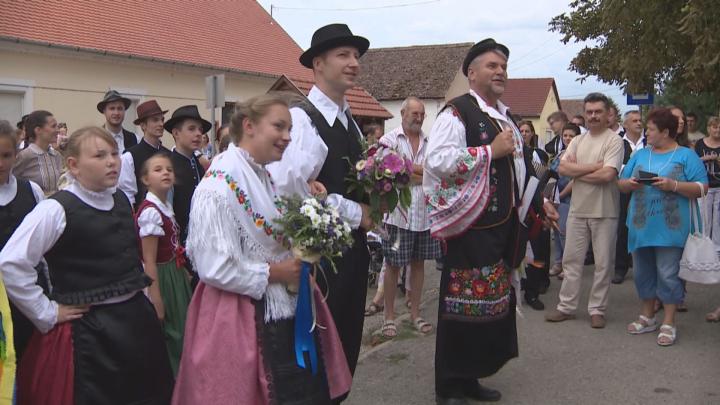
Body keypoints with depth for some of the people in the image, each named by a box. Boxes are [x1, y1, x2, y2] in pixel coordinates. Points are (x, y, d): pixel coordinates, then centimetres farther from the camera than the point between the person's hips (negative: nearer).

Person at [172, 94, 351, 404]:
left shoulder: (265, 177, 9)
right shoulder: (220, 187, -20)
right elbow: (215, 268, -23)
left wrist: (298, 260, 3)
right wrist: (273, 273, -16)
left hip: (282, 312, 9)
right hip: (245, 321, -9)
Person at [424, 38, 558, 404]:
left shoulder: (506, 116, 18)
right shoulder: (457, 112, -10)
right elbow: (437, 160, -23)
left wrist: (539, 202, 18)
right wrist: (491, 150, -19)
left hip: (503, 225, 9)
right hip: (471, 226, -9)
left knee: (494, 301, 13)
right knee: (464, 304, -5)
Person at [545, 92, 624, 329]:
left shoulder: (614, 140, -7)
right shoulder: (577, 141, 10)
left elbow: (608, 175, -19)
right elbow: (562, 168, -3)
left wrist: (577, 172, -8)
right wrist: (593, 167, -12)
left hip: (604, 212, -5)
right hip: (577, 209, 5)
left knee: (603, 263, 4)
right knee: (571, 259, 9)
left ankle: (597, 309, 15)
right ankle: (567, 306, 18)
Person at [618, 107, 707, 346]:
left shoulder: (686, 156, 0)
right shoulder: (640, 155, 14)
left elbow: (702, 188, -8)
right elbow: (620, 184, 15)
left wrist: (673, 185, -20)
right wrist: (629, 183, -8)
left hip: (670, 228, -5)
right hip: (641, 226, 5)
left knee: (667, 274, -4)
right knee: (643, 272, 12)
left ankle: (668, 323, 7)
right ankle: (647, 318, 26)